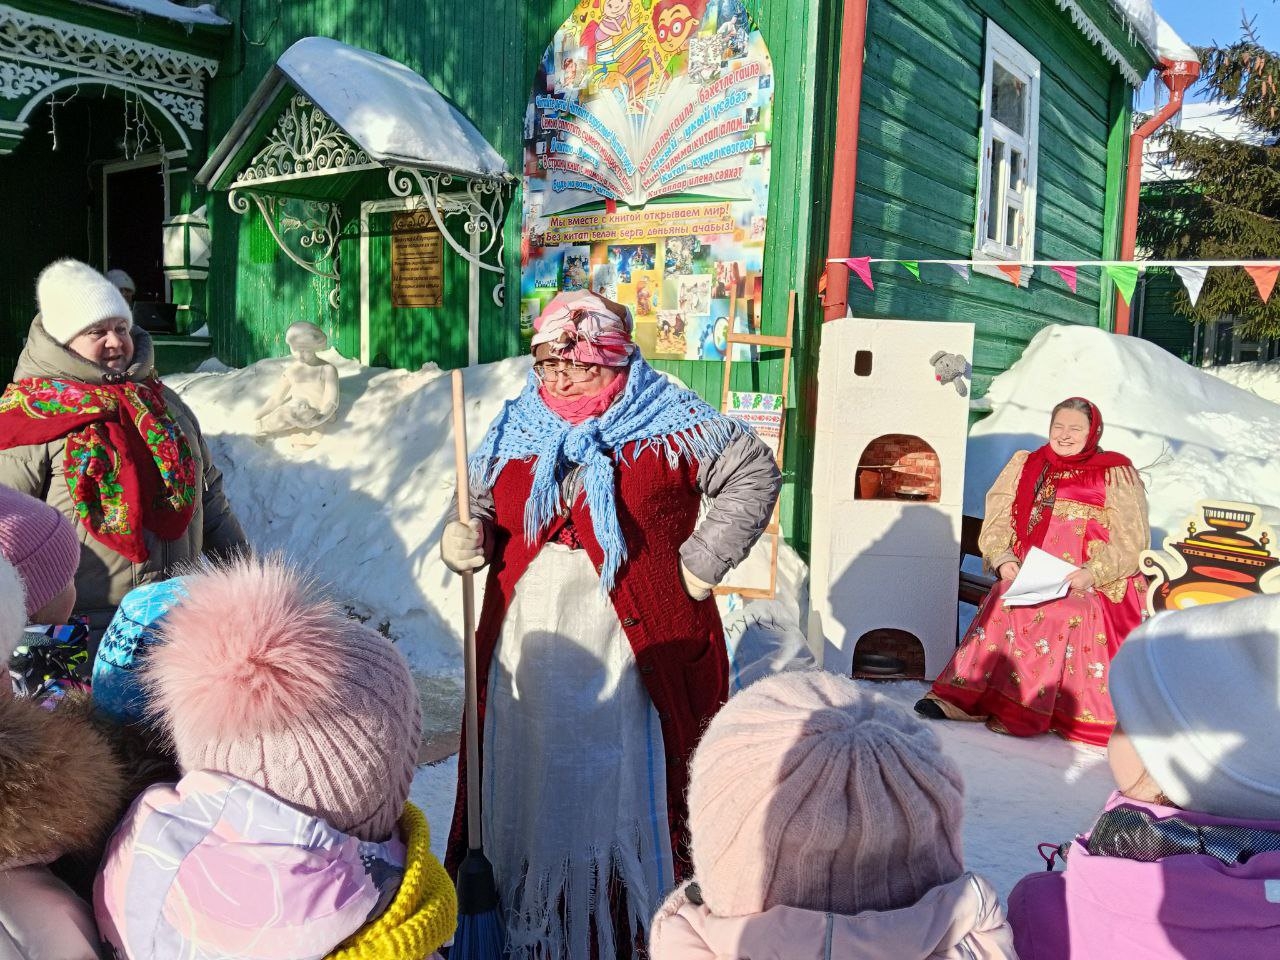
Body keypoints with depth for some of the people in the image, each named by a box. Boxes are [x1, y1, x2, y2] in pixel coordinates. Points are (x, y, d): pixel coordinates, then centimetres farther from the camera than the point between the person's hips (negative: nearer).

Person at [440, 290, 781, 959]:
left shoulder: (667, 423, -5)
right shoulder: (515, 428, 9)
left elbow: (753, 474, -2)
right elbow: (481, 503, 19)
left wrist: (700, 563, -5)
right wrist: (467, 536, -5)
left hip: (633, 654, -4)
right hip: (528, 655, 4)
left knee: (630, 788, 6)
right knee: (532, 788, 14)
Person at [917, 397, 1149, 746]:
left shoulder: (1116, 474, 7)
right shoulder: (1025, 465, 17)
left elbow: (1132, 541, 0)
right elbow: (997, 519, 12)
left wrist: (1093, 573, -16)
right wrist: (1003, 558, -8)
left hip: (1095, 585, -3)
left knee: (1059, 615, -31)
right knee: (1003, 605, -25)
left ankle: (1023, 711, -30)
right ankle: (959, 696, -27)